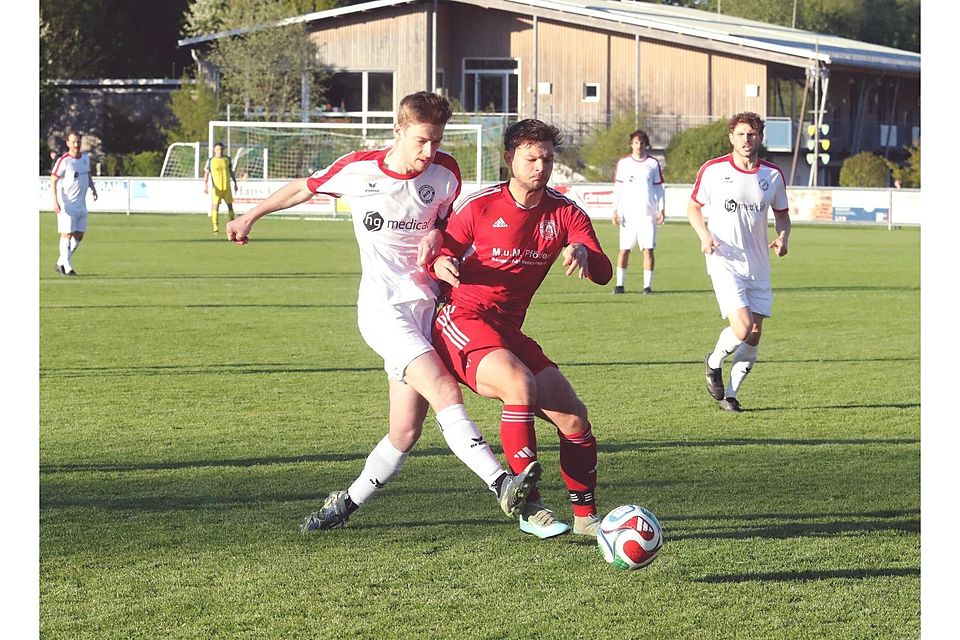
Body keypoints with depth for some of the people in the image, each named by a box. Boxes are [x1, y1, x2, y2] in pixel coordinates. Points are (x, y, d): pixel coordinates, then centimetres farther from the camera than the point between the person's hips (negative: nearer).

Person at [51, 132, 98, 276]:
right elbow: (53, 181, -11)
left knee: (79, 236, 8)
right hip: (67, 205, -7)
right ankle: (67, 267, -2)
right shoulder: (63, 161, -11)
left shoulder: (85, 158, 9)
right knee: (67, 234, -7)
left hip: (81, 204, 7)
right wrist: (55, 202, -20)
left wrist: (93, 188, 6)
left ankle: (61, 263, 21)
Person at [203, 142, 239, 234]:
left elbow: (231, 171, 17)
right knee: (215, 207, -7)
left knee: (230, 205, 6)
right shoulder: (210, 160, -2)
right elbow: (206, 173, -3)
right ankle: (216, 228, -5)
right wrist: (205, 184, -15)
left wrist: (235, 183, 16)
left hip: (227, 187, 3)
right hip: (216, 188, -3)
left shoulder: (227, 159, 7)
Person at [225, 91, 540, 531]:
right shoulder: (357, 169, -5)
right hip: (382, 308, -4)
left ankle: (347, 503, 20)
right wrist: (250, 217, 26)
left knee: (406, 432, 0)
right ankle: (502, 484, -35)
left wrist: (437, 235, -5)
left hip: (426, 305, 4)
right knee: (445, 392, -25)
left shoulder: (446, 173, 1)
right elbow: (305, 188, 13)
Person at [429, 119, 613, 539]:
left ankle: (586, 516, 14)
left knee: (573, 415, -3)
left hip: (507, 331, 6)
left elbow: (603, 273, -6)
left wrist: (582, 253, -29)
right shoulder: (480, 206, -6)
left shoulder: (564, 213, 3)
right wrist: (441, 265, -22)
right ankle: (530, 508, -24)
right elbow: (440, 255, 3)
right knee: (521, 384, -32)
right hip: (462, 321, -6)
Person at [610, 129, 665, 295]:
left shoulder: (653, 163, 7)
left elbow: (658, 188, 10)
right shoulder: (623, 163, 7)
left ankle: (647, 285, -4)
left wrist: (661, 209, 1)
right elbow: (618, 188, 8)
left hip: (648, 213, 0)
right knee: (624, 249, 0)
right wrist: (615, 211, 1)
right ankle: (620, 284, 9)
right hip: (628, 214, 0)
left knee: (648, 249, -6)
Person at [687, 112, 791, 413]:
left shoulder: (773, 175, 3)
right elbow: (693, 207, 7)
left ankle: (730, 393, 21)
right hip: (724, 261, -4)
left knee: (754, 336, 3)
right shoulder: (713, 170, -5)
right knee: (742, 329, -19)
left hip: (758, 265, 4)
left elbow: (782, 214, 16)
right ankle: (714, 362, 13)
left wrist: (783, 237, -5)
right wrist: (705, 235, -11)